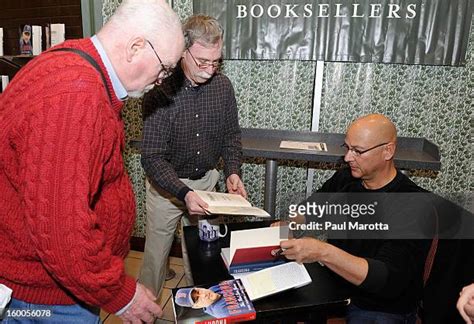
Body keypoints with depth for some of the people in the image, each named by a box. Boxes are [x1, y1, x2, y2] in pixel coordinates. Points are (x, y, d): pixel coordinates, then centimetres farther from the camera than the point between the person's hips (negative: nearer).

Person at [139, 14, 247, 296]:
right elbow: (152, 157, -22)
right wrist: (183, 193, -34)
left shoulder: (223, 85, -8)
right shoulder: (161, 92, -22)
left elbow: (231, 134, 4)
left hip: (206, 180, 4)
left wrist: (233, 172, -11)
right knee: (157, 252, 13)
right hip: (166, 184, -3)